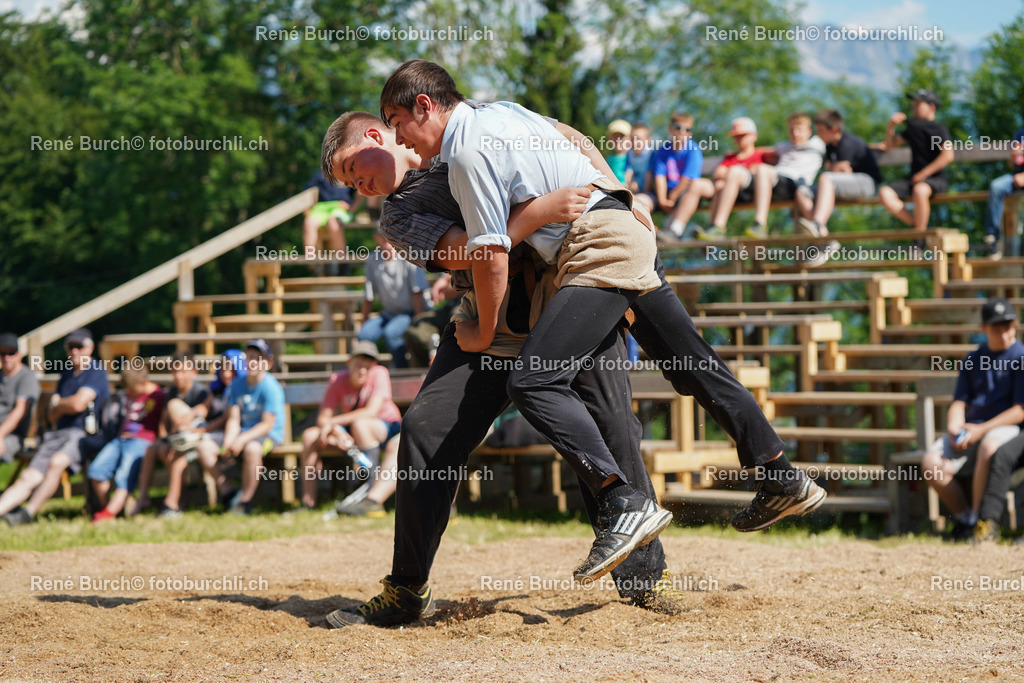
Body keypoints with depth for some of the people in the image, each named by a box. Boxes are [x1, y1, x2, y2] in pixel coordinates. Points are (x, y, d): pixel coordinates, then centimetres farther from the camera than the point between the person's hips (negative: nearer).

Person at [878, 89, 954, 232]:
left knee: (919, 190, -41)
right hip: (914, 179, 7)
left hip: (936, 179, -7)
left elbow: (948, 156, -17)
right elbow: (890, 145, 25)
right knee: (884, 193, -20)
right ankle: (916, 225, -21)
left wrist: (922, 174, -17)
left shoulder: (939, 129, -4)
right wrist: (891, 126, 5)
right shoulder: (912, 128, 18)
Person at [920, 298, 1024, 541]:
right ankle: (963, 517, -4)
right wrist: (954, 429, -7)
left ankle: (978, 520, -32)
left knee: (989, 446, -42)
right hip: (969, 429, 5)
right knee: (931, 463, -22)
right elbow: (959, 403, 16)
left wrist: (981, 430, -16)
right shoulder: (972, 359, 17)